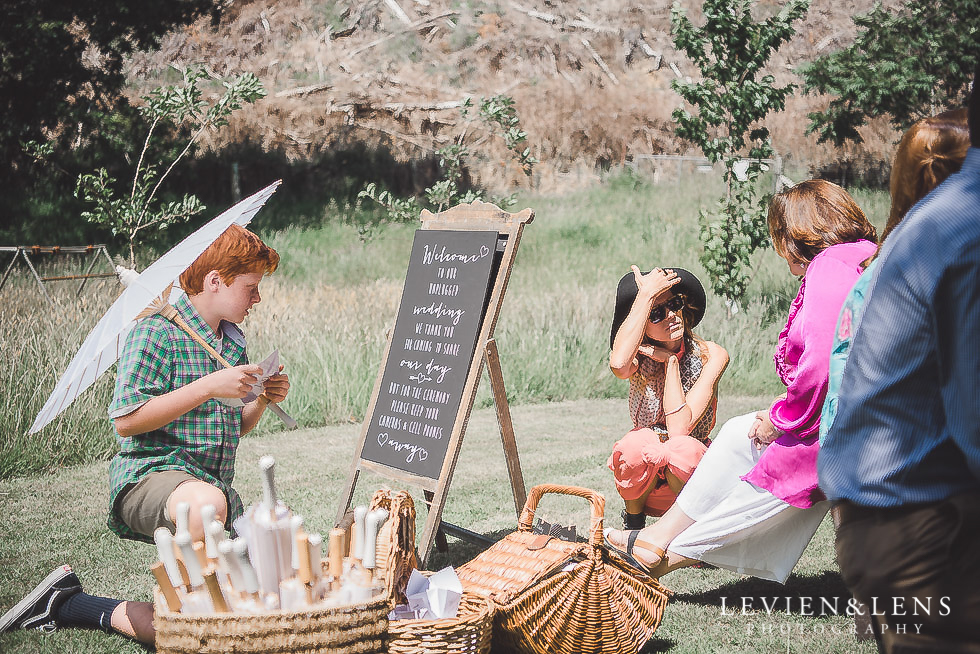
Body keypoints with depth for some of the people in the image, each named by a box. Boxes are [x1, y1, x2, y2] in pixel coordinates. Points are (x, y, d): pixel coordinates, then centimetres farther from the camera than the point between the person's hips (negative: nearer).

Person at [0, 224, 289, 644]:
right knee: (206, 503, -45)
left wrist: (262, 401, 4)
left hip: (214, 483, 7)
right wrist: (209, 387, -19)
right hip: (149, 474, -7)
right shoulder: (158, 331, -7)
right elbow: (126, 420, -16)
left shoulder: (235, 343, 16)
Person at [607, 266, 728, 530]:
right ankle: (634, 521, -3)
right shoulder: (639, 356, -9)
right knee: (639, 442, -34)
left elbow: (679, 428, -24)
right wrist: (646, 294, -33)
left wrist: (671, 360, -19)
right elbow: (618, 364, -39)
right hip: (644, 468, 1)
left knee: (683, 448, -35)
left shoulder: (711, 355, -12)